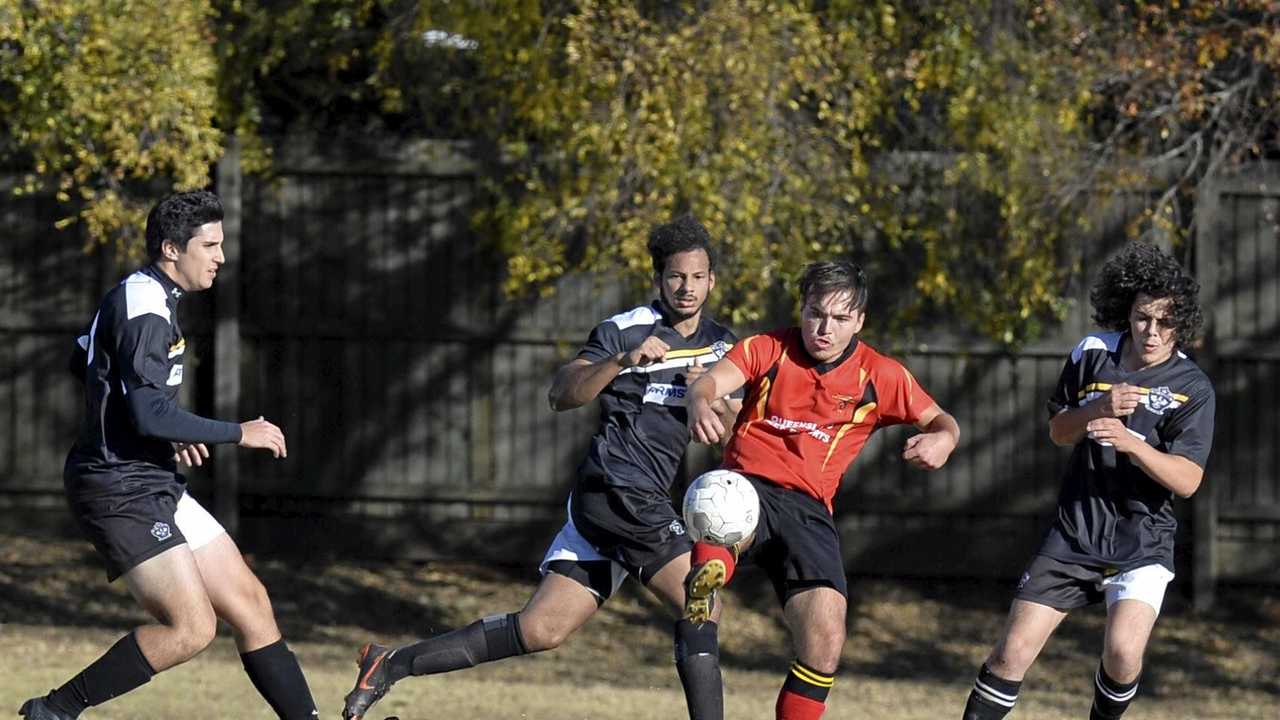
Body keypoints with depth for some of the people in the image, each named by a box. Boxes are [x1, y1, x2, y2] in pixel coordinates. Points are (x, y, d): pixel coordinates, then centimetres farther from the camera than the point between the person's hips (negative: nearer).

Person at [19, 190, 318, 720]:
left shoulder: (147, 298, 14)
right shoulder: (144, 309, -18)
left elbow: (85, 363, 28)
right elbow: (150, 414, -27)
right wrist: (239, 434, -17)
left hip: (153, 486, 10)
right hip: (120, 490, -10)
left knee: (249, 602, 6)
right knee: (191, 627, -16)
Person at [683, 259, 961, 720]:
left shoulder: (879, 375, 9)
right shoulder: (768, 350, 5)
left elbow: (939, 420, 16)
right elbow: (711, 382, -11)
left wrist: (942, 440, -11)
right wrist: (700, 405, -37)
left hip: (808, 510, 2)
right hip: (748, 485, -2)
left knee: (826, 637, -14)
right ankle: (705, 586, -66)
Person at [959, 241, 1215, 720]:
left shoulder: (1192, 388, -9)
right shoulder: (1092, 354, 1)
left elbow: (1187, 480, -16)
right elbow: (1058, 431, 11)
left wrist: (1131, 442, -31)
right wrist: (1098, 409, -11)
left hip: (1142, 545, -3)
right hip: (1074, 533, 3)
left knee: (1123, 653, -23)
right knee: (1014, 650, -4)